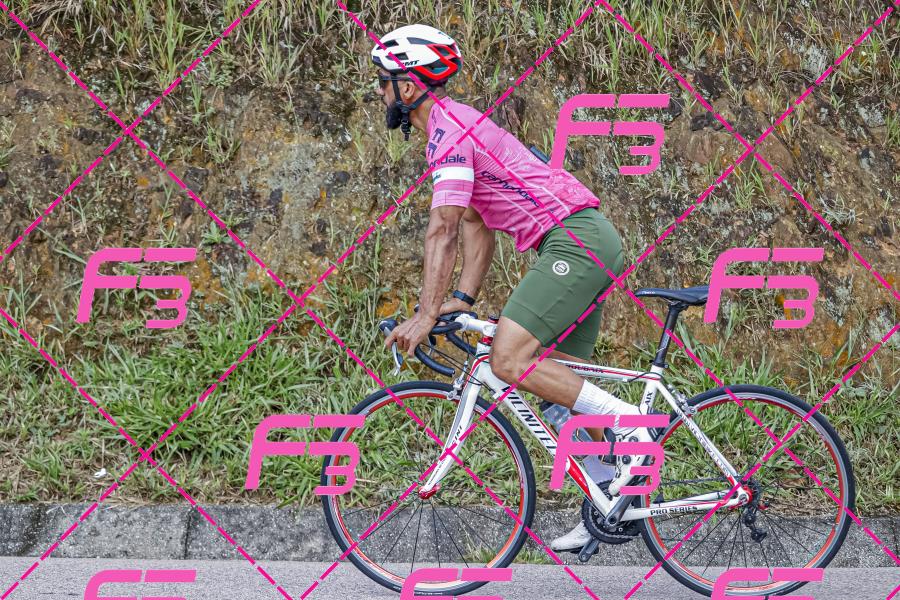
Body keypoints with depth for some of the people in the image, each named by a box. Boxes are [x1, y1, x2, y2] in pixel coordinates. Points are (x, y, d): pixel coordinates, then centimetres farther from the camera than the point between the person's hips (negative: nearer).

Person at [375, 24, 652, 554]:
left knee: (510, 359, -19)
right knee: (559, 385, 10)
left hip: (575, 240, -10)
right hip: (590, 239, 10)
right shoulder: (456, 126, 21)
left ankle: (629, 424, -14)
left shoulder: (450, 131, -12)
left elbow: (442, 230, -20)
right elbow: (476, 226, 21)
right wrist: (464, 299, 13)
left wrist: (426, 315, -22)